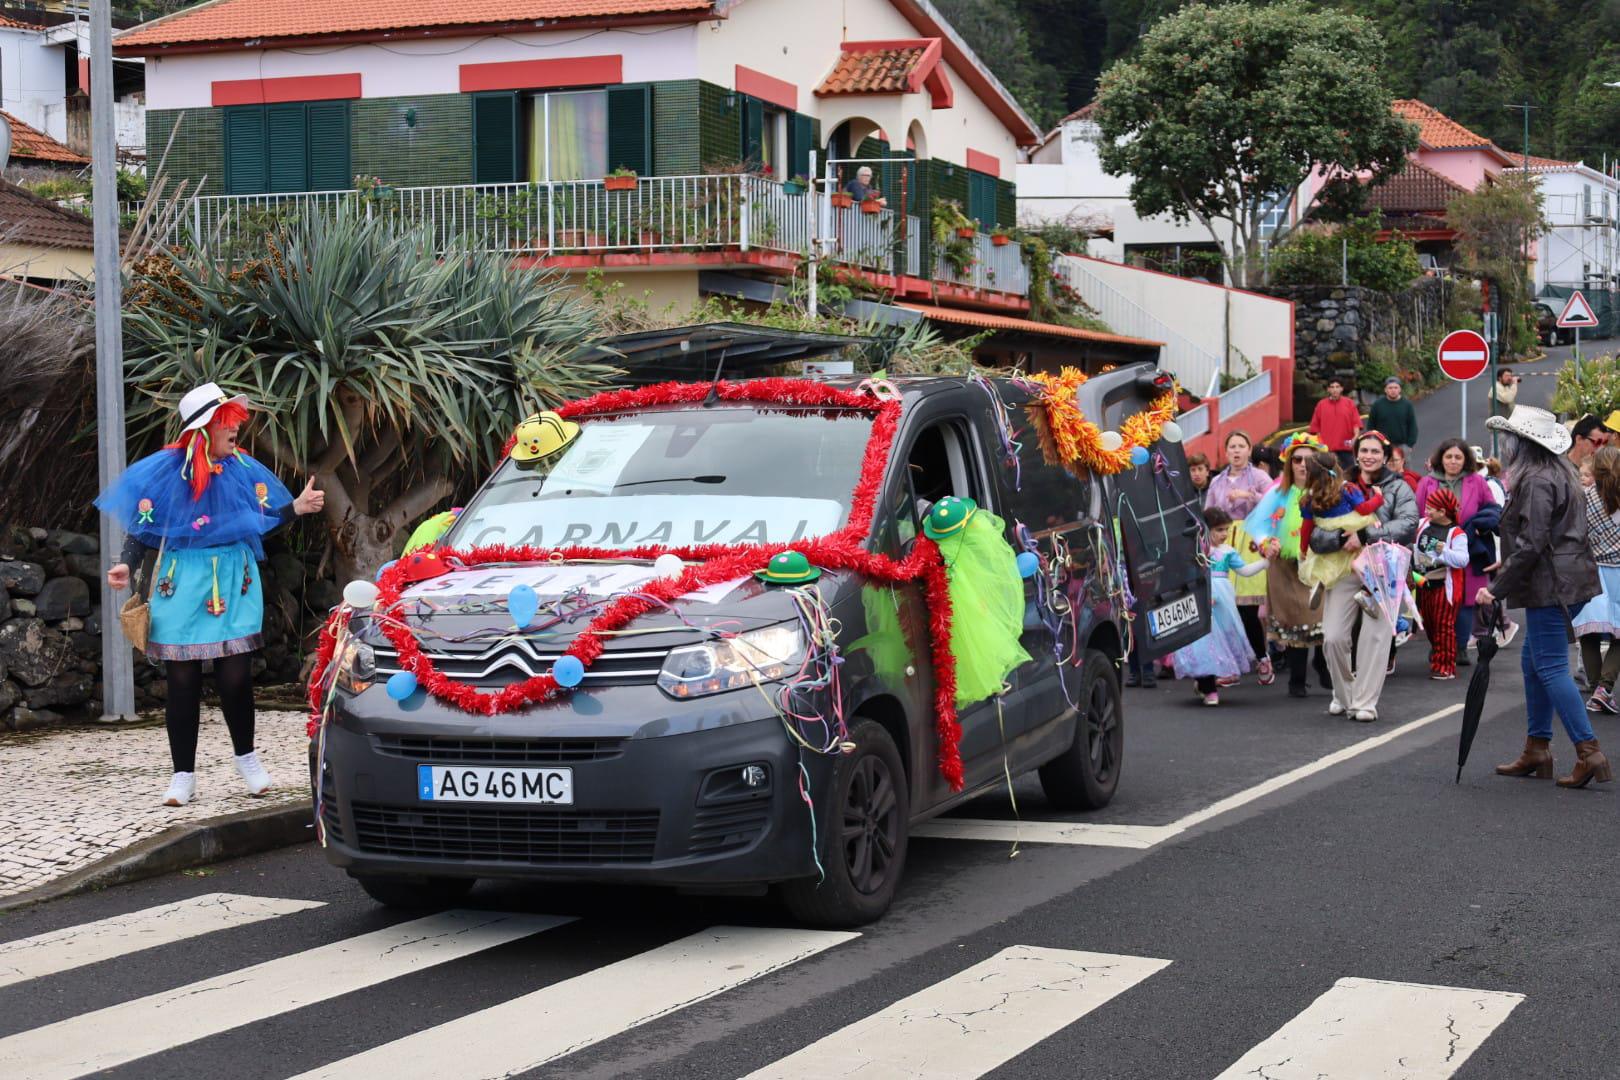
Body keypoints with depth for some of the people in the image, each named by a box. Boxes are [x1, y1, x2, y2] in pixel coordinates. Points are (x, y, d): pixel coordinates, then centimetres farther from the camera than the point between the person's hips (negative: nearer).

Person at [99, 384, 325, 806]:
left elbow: (264, 519, 10)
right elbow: (143, 528, 0)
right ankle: (183, 775, 11)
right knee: (182, 682, 1)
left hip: (234, 585, 2)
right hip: (181, 586, -2)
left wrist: (297, 507, -5)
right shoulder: (166, 470, -3)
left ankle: (247, 757, 21)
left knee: (235, 676, -3)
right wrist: (127, 565, -15)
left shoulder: (243, 469, 5)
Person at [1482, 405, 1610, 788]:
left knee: (1551, 667, -9)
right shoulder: (1555, 473, 15)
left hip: (1551, 585, -10)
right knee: (1533, 661, 16)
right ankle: (1536, 750, 22)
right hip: (1558, 583, 10)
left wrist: (1497, 588, -19)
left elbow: (1531, 545, -22)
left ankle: (1589, 753, -11)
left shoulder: (1536, 482, -17)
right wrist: (1506, 566, 21)